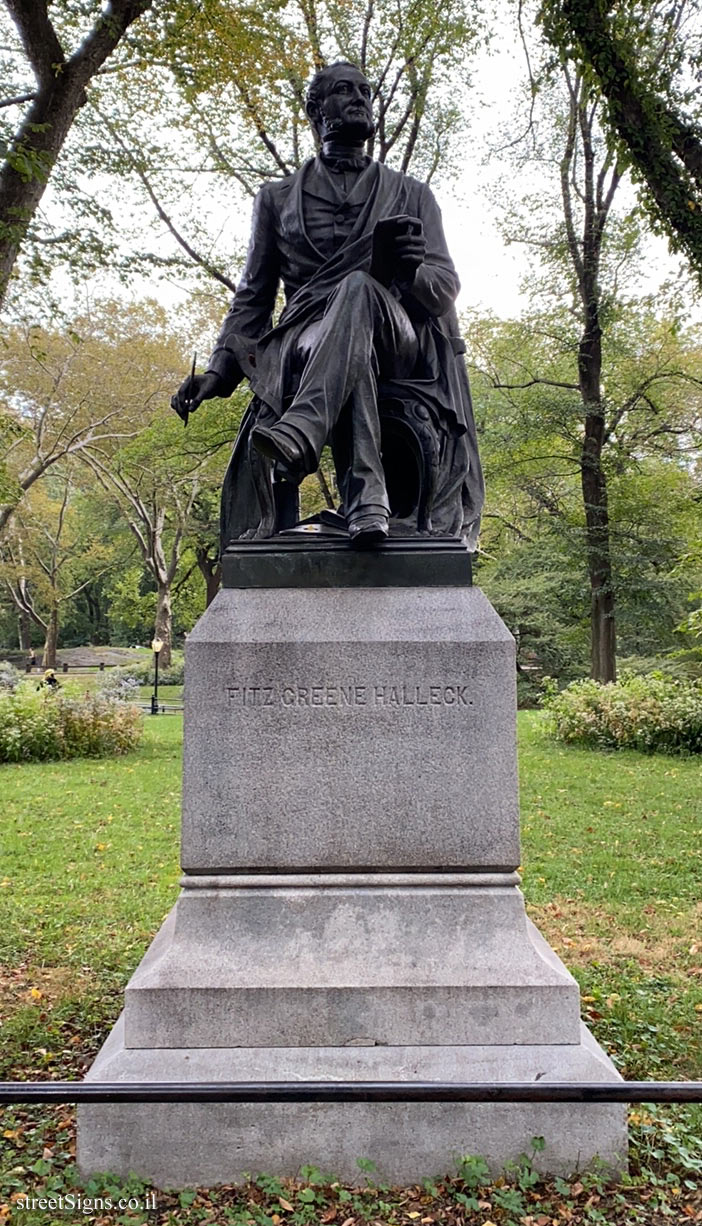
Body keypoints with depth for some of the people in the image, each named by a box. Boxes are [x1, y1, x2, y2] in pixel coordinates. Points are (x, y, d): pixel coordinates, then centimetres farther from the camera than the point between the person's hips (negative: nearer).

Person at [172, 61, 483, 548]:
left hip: (398, 340, 0)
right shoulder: (278, 198, 24)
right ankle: (366, 495, -57)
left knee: (360, 286, -37)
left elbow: (446, 288, 10)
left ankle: (300, 432, -57)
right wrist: (220, 368, 4)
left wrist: (411, 270, -16)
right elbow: (254, 296, 21)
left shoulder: (411, 194, 23)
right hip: (305, 341, 0)